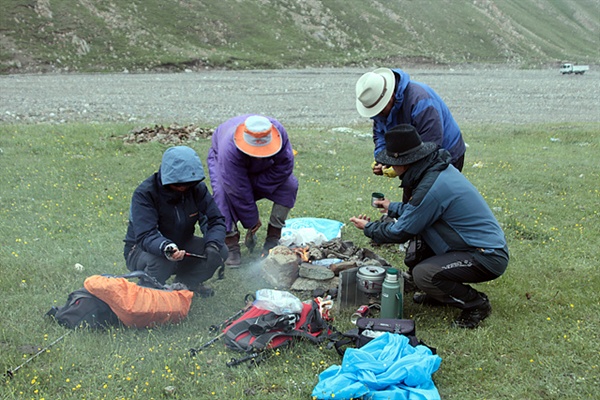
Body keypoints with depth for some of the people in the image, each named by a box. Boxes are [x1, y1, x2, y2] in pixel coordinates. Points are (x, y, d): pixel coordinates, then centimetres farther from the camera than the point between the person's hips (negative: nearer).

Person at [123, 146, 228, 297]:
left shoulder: (197, 188, -12)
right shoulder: (144, 194, -26)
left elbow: (215, 219, -13)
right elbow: (145, 236, -35)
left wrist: (213, 246, -34)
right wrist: (166, 248, -56)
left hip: (181, 246, 5)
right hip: (142, 250, -5)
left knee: (220, 250, -16)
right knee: (161, 261, -39)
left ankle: (187, 281, 10)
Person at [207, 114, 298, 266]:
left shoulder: (278, 132, -37)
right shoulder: (230, 149, -45)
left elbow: (284, 166, -27)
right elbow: (239, 191, -37)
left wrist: (256, 186, -28)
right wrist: (252, 220, -28)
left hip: (260, 169, 3)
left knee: (289, 185, -19)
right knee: (223, 192, -33)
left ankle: (273, 239, -7)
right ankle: (231, 244, -19)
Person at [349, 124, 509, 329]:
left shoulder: (432, 187, -26)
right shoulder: (439, 167, 3)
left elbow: (401, 232, -13)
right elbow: (421, 209, 21)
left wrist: (368, 227, 3)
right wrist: (393, 207, 29)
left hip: (489, 258, -10)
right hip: (486, 245, 10)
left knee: (422, 274, -23)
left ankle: (476, 303, -2)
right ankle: (439, 293, 20)